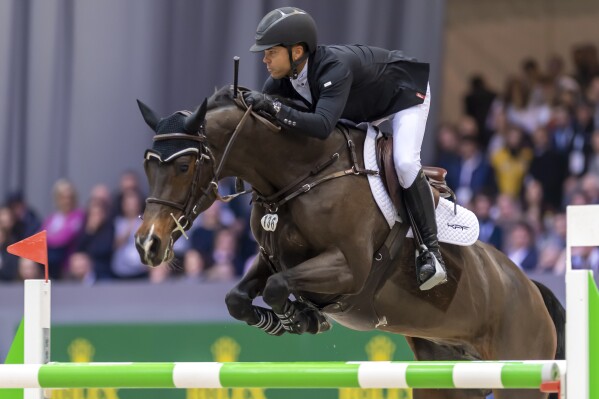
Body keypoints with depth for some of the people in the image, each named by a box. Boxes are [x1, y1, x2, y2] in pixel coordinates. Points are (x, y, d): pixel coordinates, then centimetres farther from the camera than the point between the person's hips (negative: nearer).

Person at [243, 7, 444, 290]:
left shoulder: (335, 68, -44)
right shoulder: (285, 75, -20)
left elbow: (323, 125, -56)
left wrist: (273, 107, -60)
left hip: (405, 92, -9)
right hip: (362, 109, 9)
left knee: (405, 163, -27)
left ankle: (431, 251, -21)